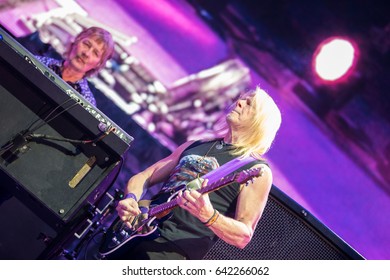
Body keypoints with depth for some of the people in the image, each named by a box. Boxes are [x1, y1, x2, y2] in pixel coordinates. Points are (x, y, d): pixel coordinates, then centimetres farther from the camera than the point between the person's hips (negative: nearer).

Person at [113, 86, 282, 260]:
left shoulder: (257, 170, -1)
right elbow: (143, 177, 18)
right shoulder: (196, 146, 17)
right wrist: (130, 200, -3)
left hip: (176, 245, -5)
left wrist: (208, 215, -26)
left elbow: (243, 236, -8)